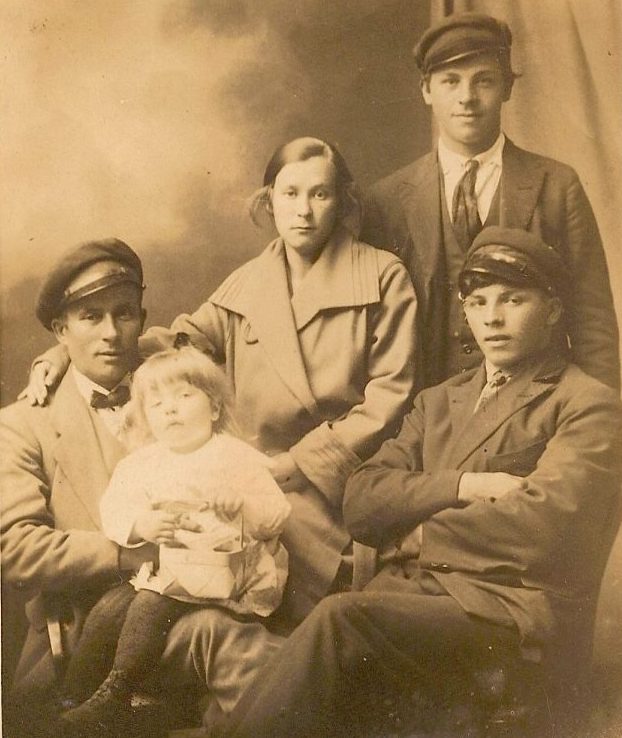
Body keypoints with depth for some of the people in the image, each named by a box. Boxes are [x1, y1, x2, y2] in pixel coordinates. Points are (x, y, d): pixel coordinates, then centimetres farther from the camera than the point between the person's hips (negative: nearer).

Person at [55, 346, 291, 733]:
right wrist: (141, 524, -19)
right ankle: (70, 699, 1)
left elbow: (276, 515, -6)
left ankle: (114, 699, -11)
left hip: (218, 567, -5)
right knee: (106, 610, -12)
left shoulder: (236, 455, -1)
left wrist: (241, 505, -25)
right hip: (159, 566, 5)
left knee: (150, 606, -24)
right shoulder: (141, 463, 12)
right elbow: (113, 508, 1)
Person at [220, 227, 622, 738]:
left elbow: (543, 526, -13)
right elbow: (361, 501, 9)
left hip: (516, 614, -4)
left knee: (342, 618, -30)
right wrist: (465, 485, -6)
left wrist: (416, 533, -2)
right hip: (414, 591, 4)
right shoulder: (438, 402, 22)